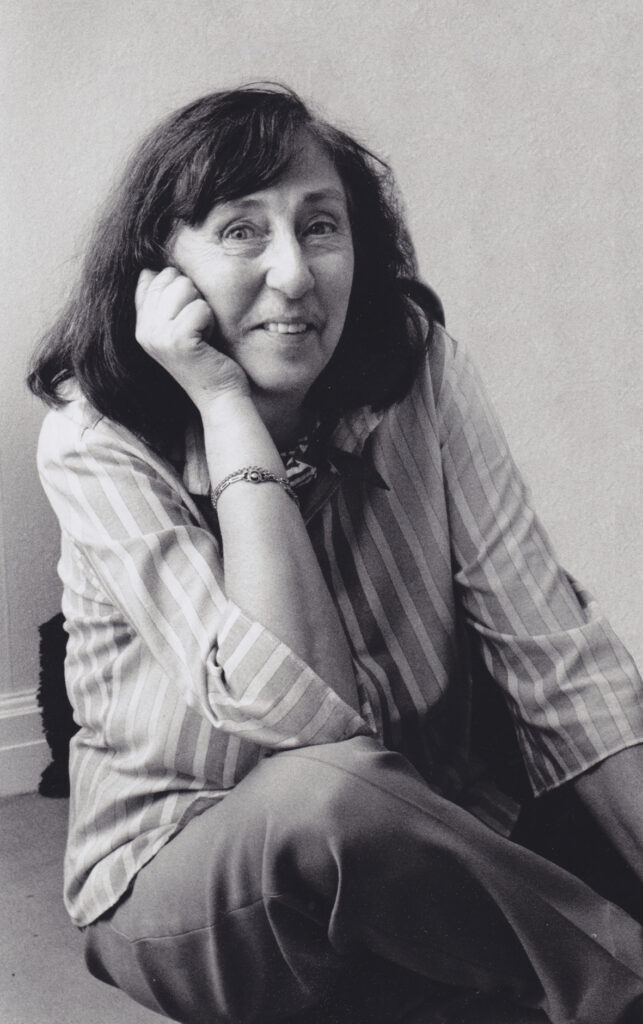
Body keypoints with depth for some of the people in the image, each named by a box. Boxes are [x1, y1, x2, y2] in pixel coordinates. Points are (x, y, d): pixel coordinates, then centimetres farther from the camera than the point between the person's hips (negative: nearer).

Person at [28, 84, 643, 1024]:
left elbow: (553, 653, -14)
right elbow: (305, 711, -30)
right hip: (179, 877, -3)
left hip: (430, 844, 4)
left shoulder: (419, 368, -10)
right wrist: (226, 407, -29)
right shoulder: (95, 443, -18)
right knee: (329, 788, -34)